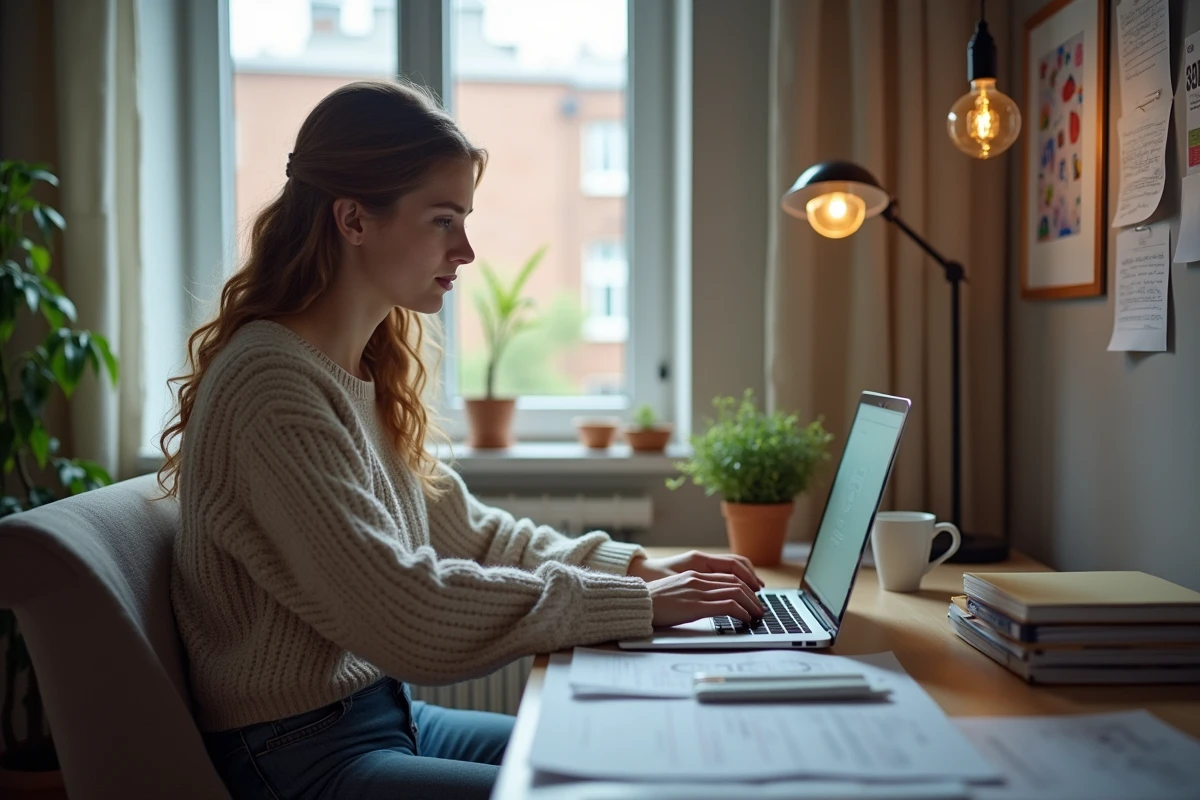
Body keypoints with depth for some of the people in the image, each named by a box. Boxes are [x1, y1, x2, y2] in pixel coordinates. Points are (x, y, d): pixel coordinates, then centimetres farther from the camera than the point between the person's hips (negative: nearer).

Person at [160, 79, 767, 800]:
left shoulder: (369, 367, 7)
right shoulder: (273, 386, -22)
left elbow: (463, 530, 11)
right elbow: (408, 612, -26)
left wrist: (633, 566, 0)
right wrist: (635, 605, -21)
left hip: (386, 714, 9)